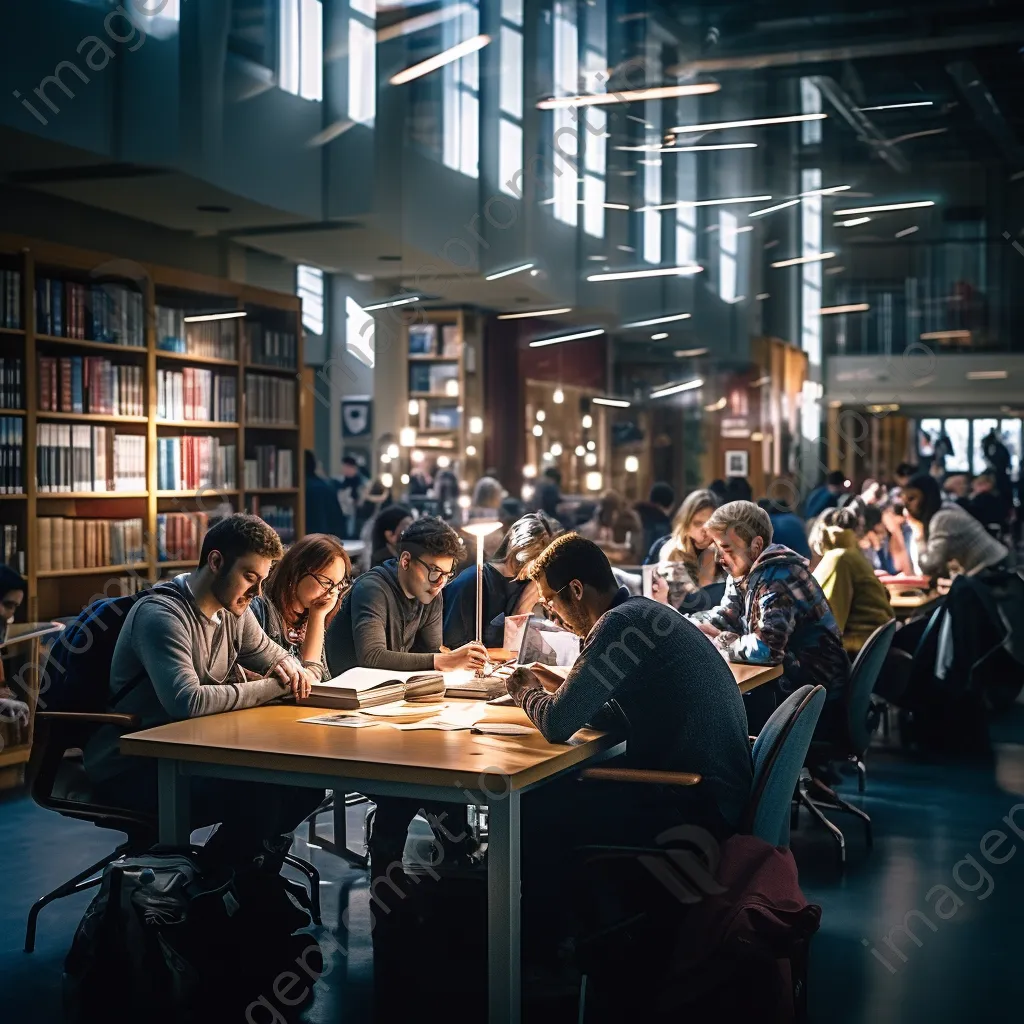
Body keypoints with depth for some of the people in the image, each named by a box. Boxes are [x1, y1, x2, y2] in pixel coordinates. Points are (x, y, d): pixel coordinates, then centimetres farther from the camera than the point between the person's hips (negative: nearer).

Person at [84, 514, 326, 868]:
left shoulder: (233, 612, 6)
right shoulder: (161, 614, -21)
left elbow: (278, 657, 18)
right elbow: (187, 701, -34)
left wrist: (288, 668, -9)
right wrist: (271, 687, -23)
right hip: (130, 772, -8)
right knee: (259, 794, -28)